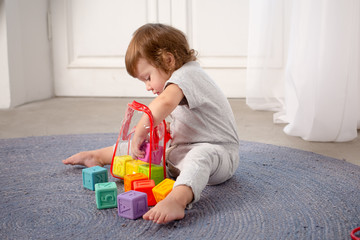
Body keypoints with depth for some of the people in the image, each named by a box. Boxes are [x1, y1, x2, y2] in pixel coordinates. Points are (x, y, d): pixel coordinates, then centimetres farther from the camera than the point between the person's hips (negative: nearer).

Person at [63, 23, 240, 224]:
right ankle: (100, 156, 30)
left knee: (199, 156, -43)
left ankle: (177, 199, -69)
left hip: (217, 150, -11)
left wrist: (139, 133, -32)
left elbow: (165, 102, -41)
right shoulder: (187, 77, 15)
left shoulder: (186, 75, -18)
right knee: (144, 146, 13)